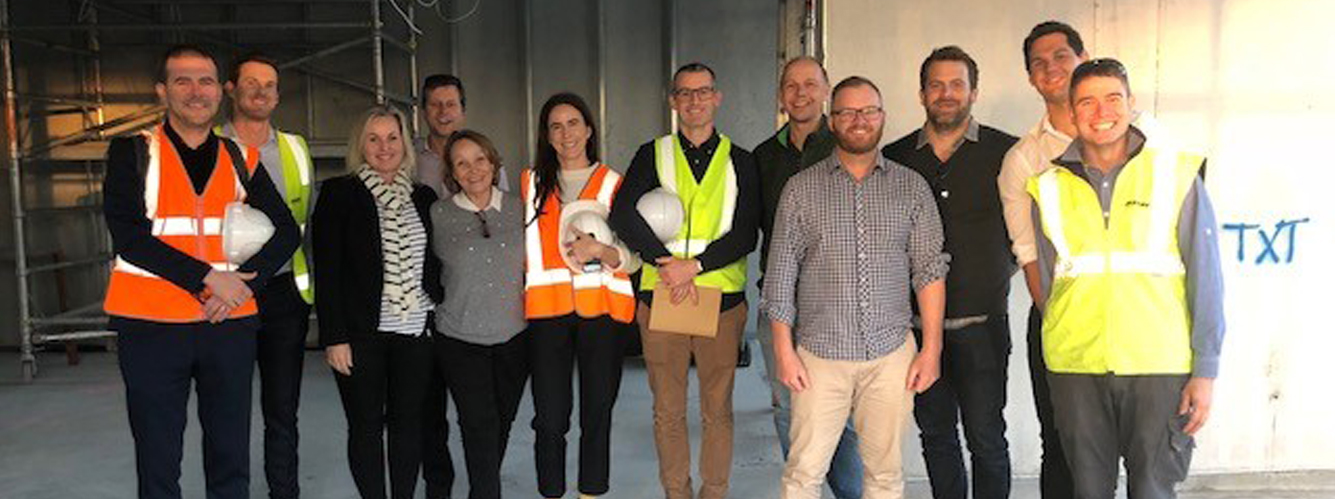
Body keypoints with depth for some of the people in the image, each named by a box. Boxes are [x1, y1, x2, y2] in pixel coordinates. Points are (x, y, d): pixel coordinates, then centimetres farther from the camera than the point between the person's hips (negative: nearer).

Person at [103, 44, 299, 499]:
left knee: (231, 459, 11)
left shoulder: (240, 159, 8)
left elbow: (286, 230, 6)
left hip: (230, 324, 2)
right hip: (151, 325, -2)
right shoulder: (133, 150, 0)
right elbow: (128, 234, -11)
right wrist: (208, 277, -17)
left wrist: (244, 282, -10)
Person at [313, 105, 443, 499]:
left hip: (414, 332, 3)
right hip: (361, 332, -3)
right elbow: (326, 270, -5)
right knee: (366, 425, 5)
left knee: (409, 422, 9)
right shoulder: (339, 193, -2)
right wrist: (334, 336, -10)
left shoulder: (424, 197, 10)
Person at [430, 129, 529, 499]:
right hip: (460, 339, -2)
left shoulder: (519, 209, 2)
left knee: (503, 422, 14)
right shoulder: (438, 215, -4)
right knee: (480, 425, -8)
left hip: (514, 334, 3)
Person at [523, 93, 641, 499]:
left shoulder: (614, 184, 6)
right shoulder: (532, 182, 12)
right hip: (547, 310, 1)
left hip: (601, 309, -1)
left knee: (598, 414, 5)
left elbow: (632, 258, 1)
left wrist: (600, 250, -18)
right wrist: (518, 295, 4)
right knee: (550, 418, -2)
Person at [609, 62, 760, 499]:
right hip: (661, 298, 0)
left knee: (717, 411, 8)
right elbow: (622, 215, -6)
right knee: (668, 411, 9)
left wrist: (693, 266, -16)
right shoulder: (653, 155, 8)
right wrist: (666, 263, -16)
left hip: (722, 298, 0)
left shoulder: (739, 161, 7)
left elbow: (745, 235, -3)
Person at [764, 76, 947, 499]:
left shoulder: (911, 187, 6)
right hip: (820, 354, -1)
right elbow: (781, 274, 2)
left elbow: (929, 270, 5)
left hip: (891, 353, 1)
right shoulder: (802, 188, 3)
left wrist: (931, 347, -1)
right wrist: (784, 350, -2)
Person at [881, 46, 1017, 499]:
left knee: (985, 436, 3)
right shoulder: (895, 158, 6)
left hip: (980, 325, -2)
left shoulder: (1006, 152, -1)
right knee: (935, 433, 13)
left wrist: (1001, 269, 5)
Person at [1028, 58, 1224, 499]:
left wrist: (1205, 370, -5)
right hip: (1074, 366, 2)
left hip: (1158, 365, -2)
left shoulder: (1176, 174, -1)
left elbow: (1205, 280, -1)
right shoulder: (1049, 185, 5)